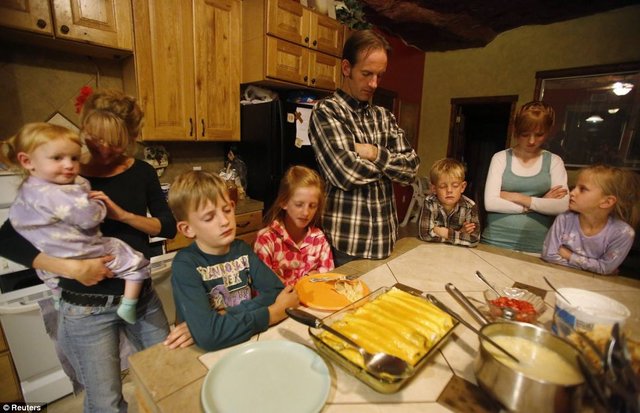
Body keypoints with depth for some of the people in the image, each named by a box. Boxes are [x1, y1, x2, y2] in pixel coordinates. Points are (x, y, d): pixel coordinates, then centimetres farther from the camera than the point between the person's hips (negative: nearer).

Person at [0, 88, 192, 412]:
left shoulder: (141, 172, -2)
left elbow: (168, 228, -4)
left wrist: (123, 215, -20)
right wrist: (71, 267, -24)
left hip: (142, 296, 3)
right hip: (86, 307, -2)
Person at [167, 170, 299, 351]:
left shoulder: (241, 249, -1)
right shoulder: (185, 264, -13)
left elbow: (278, 292, -10)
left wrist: (224, 318, -19)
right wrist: (275, 313, -19)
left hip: (252, 339, 4)